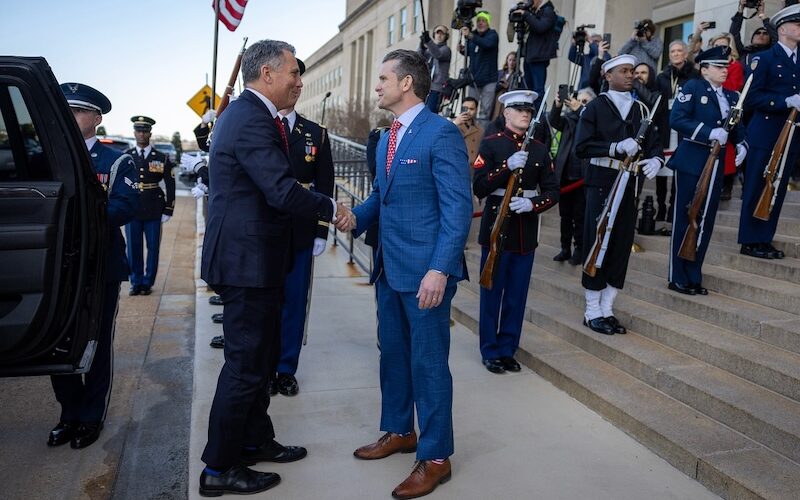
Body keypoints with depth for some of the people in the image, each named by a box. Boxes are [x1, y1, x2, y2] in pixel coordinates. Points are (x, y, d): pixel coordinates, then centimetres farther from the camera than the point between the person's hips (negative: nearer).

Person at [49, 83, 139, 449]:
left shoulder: (116, 162, 1)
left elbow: (127, 205, -14)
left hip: (101, 267, -3)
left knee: (98, 343, 6)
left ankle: (91, 418, 19)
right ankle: (69, 415, 26)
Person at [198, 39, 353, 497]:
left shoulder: (247, 114, 15)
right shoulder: (251, 120, -18)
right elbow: (283, 191, -26)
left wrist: (323, 210, 11)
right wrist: (332, 209, -12)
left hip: (251, 256, 11)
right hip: (248, 260, -11)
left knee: (262, 355, 20)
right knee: (246, 364, -1)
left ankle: (256, 440, 35)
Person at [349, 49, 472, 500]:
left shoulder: (442, 133, -12)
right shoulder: (387, 138, 15)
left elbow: (458, 208, -17)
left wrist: (439, 269, -24)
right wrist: (355, 218, 0)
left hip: (425, 269, -8)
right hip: (390, 268, 8)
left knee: (428, 362, 1)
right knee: (393, 354, 18)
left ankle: (435, 456, 16)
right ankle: (398, 431, 36)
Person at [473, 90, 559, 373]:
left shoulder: (539, 150, 9)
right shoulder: (491, 145, -2)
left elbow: (552, 191, 6)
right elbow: (479, 189, -10)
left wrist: (532, 204, -14)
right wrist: (507, 167, -23)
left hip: (526, 233, 4)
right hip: (496, 229, -4)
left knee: (517, 295, 9)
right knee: (492, 293, 4)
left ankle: (508, 349, 22)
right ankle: (491, 352, 15)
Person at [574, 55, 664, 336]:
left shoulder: (641, 109, 13)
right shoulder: (595, 107, 0)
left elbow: (654, 143, 13)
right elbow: (582, 147, -10)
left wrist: (655, 159, -10)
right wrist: (617, 147, -21)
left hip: (629, 185, 5)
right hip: (602, 183, -5)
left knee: (622, 247, 6)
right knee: (597, 245, -1)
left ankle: (607, 310, 17)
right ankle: (593, 312, 8)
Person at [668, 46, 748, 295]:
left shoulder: (731, 97, 15)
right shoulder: (693, 87, -4)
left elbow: (738, 127, 17)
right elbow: (676, 119, -15)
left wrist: (741, 144, -4)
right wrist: (710, 133, -22)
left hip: (716, 166, 6)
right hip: (691, 163, -6)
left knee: (706, 223, 9)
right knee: (685, 220, 0)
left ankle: (694, 277, 19)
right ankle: (678, 278, 8)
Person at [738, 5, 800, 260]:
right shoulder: (763, 58, -4)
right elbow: (752, 97, -12)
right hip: (765, 135, -7)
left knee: (777, 190, 8)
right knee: (756, 189, -2)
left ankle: (765, 239, 16)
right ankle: (750, 241, 5)